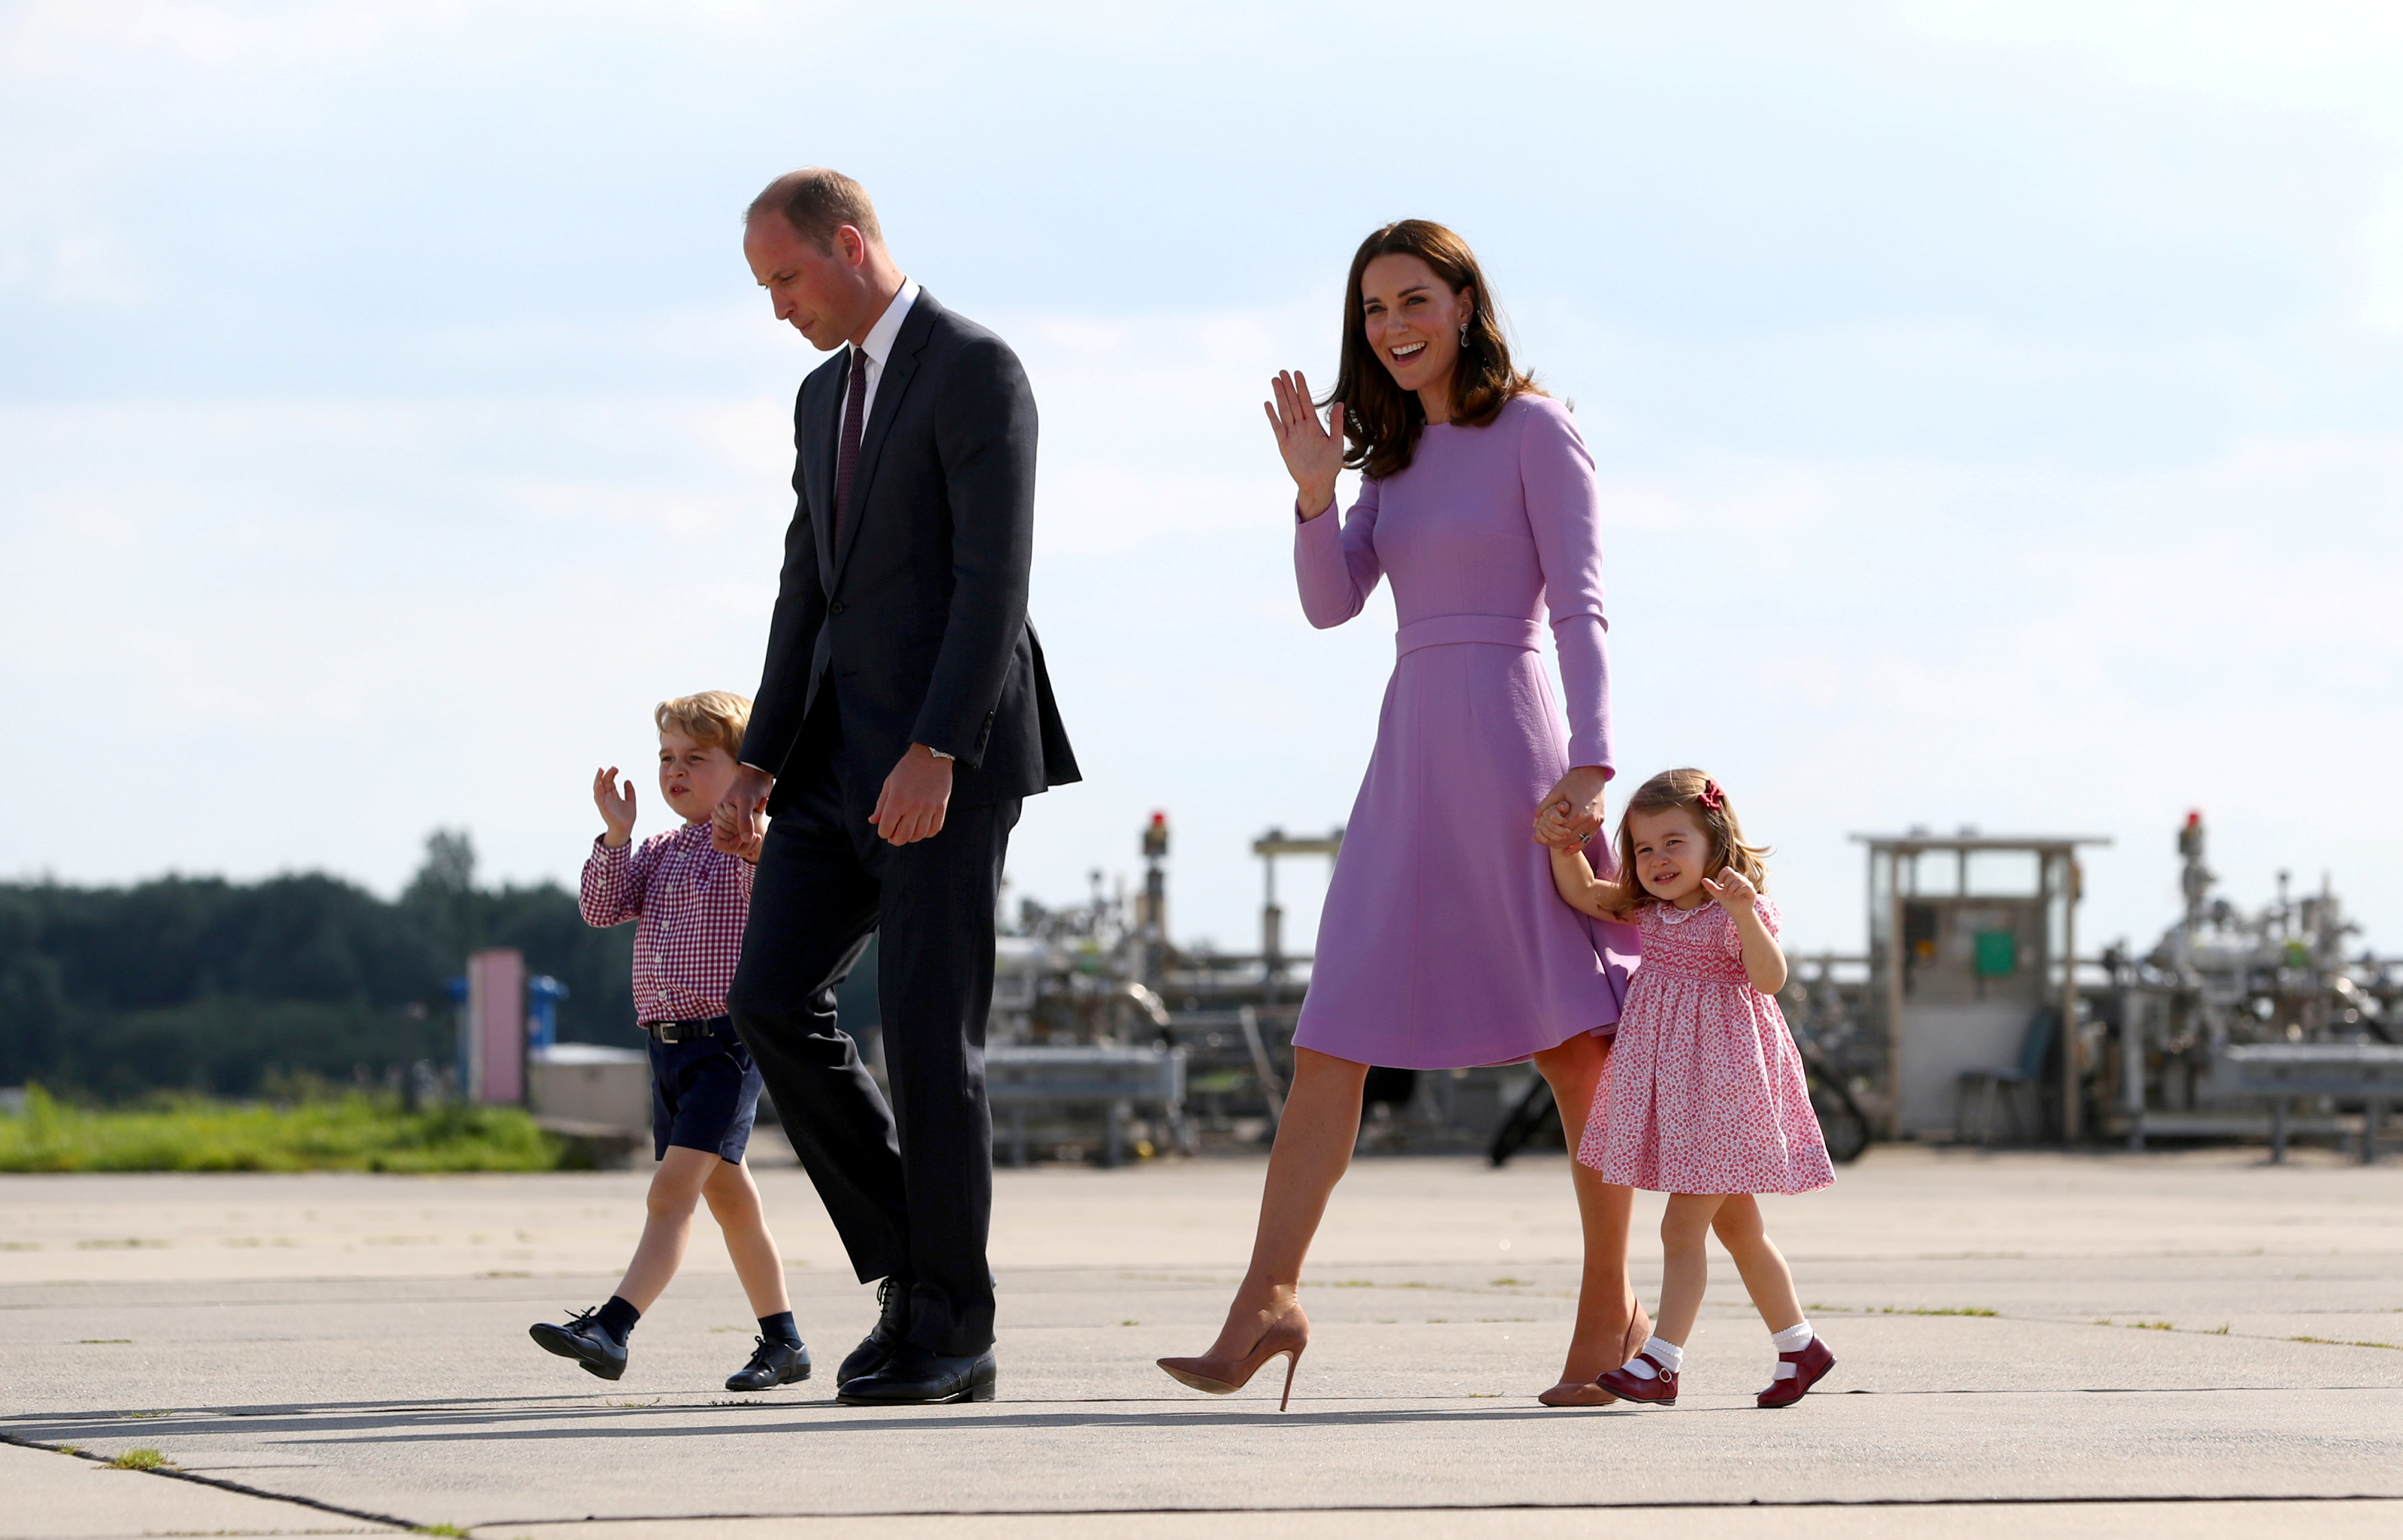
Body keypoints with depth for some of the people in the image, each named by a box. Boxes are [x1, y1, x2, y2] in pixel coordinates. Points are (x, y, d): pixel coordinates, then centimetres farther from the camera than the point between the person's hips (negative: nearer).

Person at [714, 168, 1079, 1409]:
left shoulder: (977, 372, -9)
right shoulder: (824, 398, 19)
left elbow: (995, 579, -17)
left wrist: (936, 753, -25)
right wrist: (758, 764, 11)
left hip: (950, 754, -8)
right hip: (844, 749, 8)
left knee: (927, 1027, -7)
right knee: (772, 1003, -2)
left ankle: (951, 1333, 0)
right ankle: (909, 1265, 9)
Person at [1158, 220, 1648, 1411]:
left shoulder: (1534, 432, -2)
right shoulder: (1394, 451, 18)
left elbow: (1580, 607, -9)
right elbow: (1331, 602, 10)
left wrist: (1590, 762, -20)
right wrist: (1315, 495, -8)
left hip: (1507, 746, -7)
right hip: (1408, 755, 7)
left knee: (1574, 1037, -2)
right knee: (1331, 1038, -2)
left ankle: (1611, 1310, 5)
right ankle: (1266, 1301, -7)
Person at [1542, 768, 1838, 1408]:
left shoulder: (1738, 910, -11)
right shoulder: (1647, 912, 9)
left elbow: (1770, 979, -23)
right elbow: (1581, 892, 11)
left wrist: (1745, 916, -37)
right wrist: (1565, 845, -6)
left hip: (1721, 1079, -8)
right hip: (1670, 1086, 8)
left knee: (1683, 1225, -10)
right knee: (1735, 1226, 15)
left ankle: (1661, 1361, -10)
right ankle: (1799, 1347, 25)